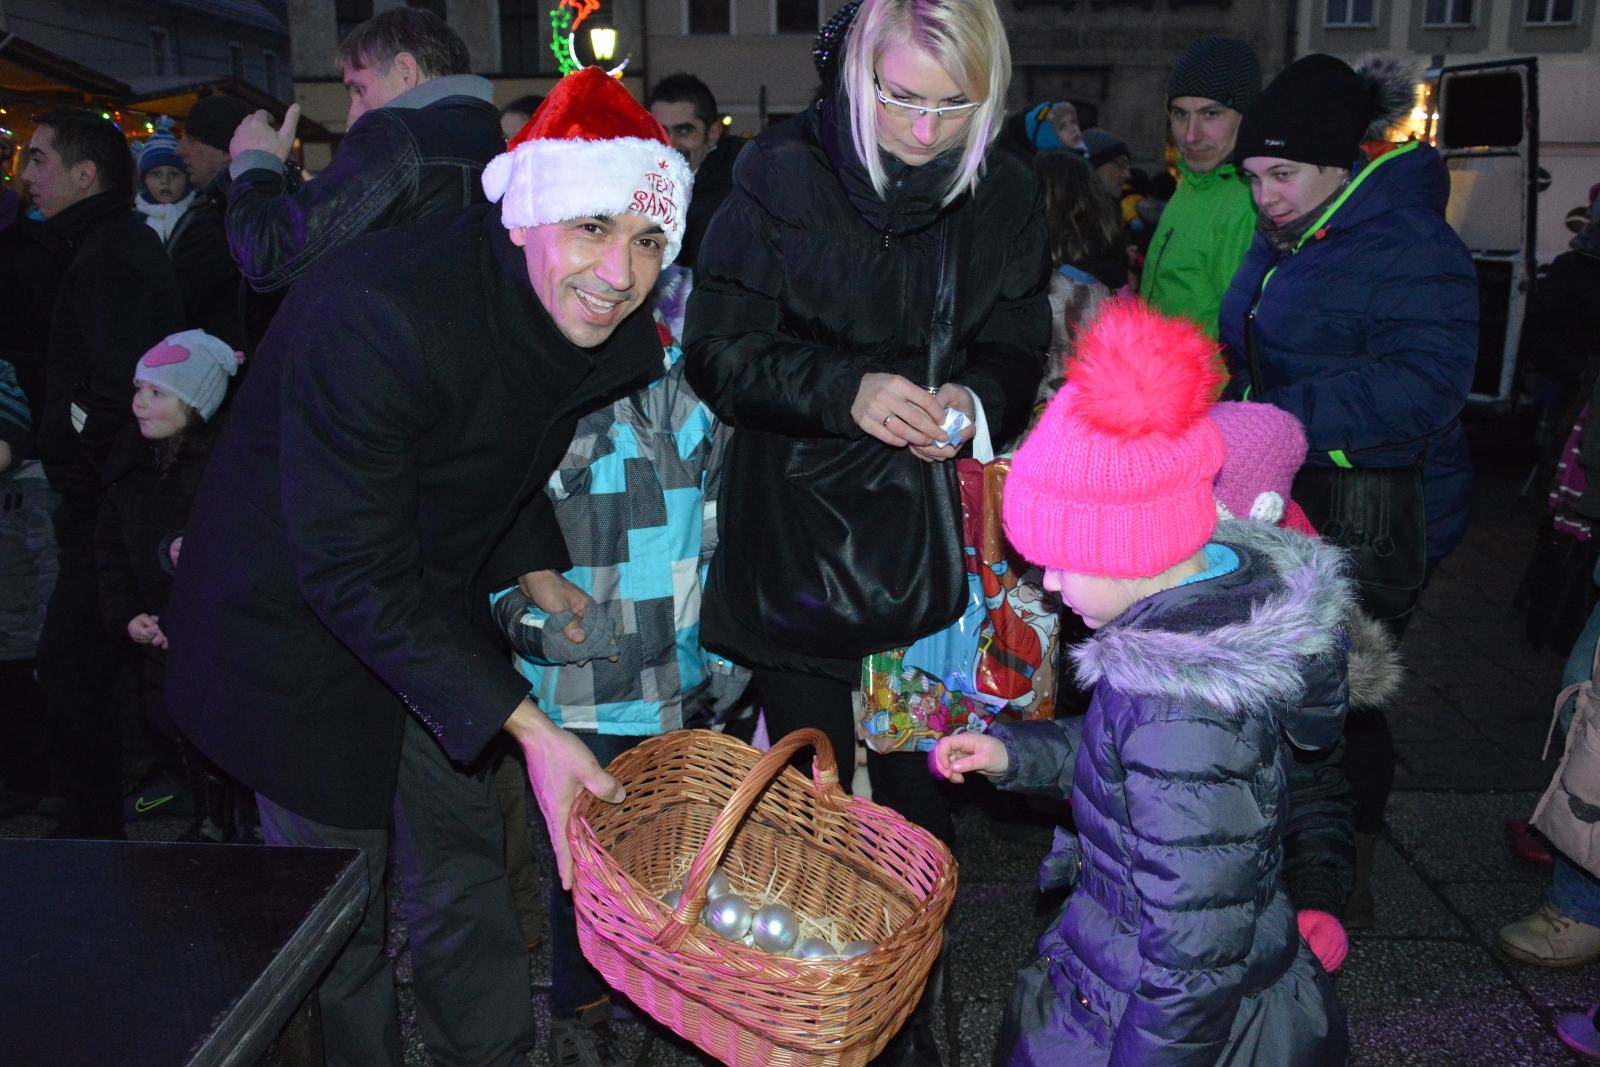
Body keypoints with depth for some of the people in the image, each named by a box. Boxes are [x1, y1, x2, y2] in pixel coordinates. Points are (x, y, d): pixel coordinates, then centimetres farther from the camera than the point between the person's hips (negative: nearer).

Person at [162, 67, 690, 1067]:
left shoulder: (616, 332, -10)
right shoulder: (377, 317, -34)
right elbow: (349, 570, -31)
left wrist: (534, 574, -2)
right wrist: (527, 726, -32)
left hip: (434, 599, 6)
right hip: (298, 619, -6)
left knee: (467, 856, 16)